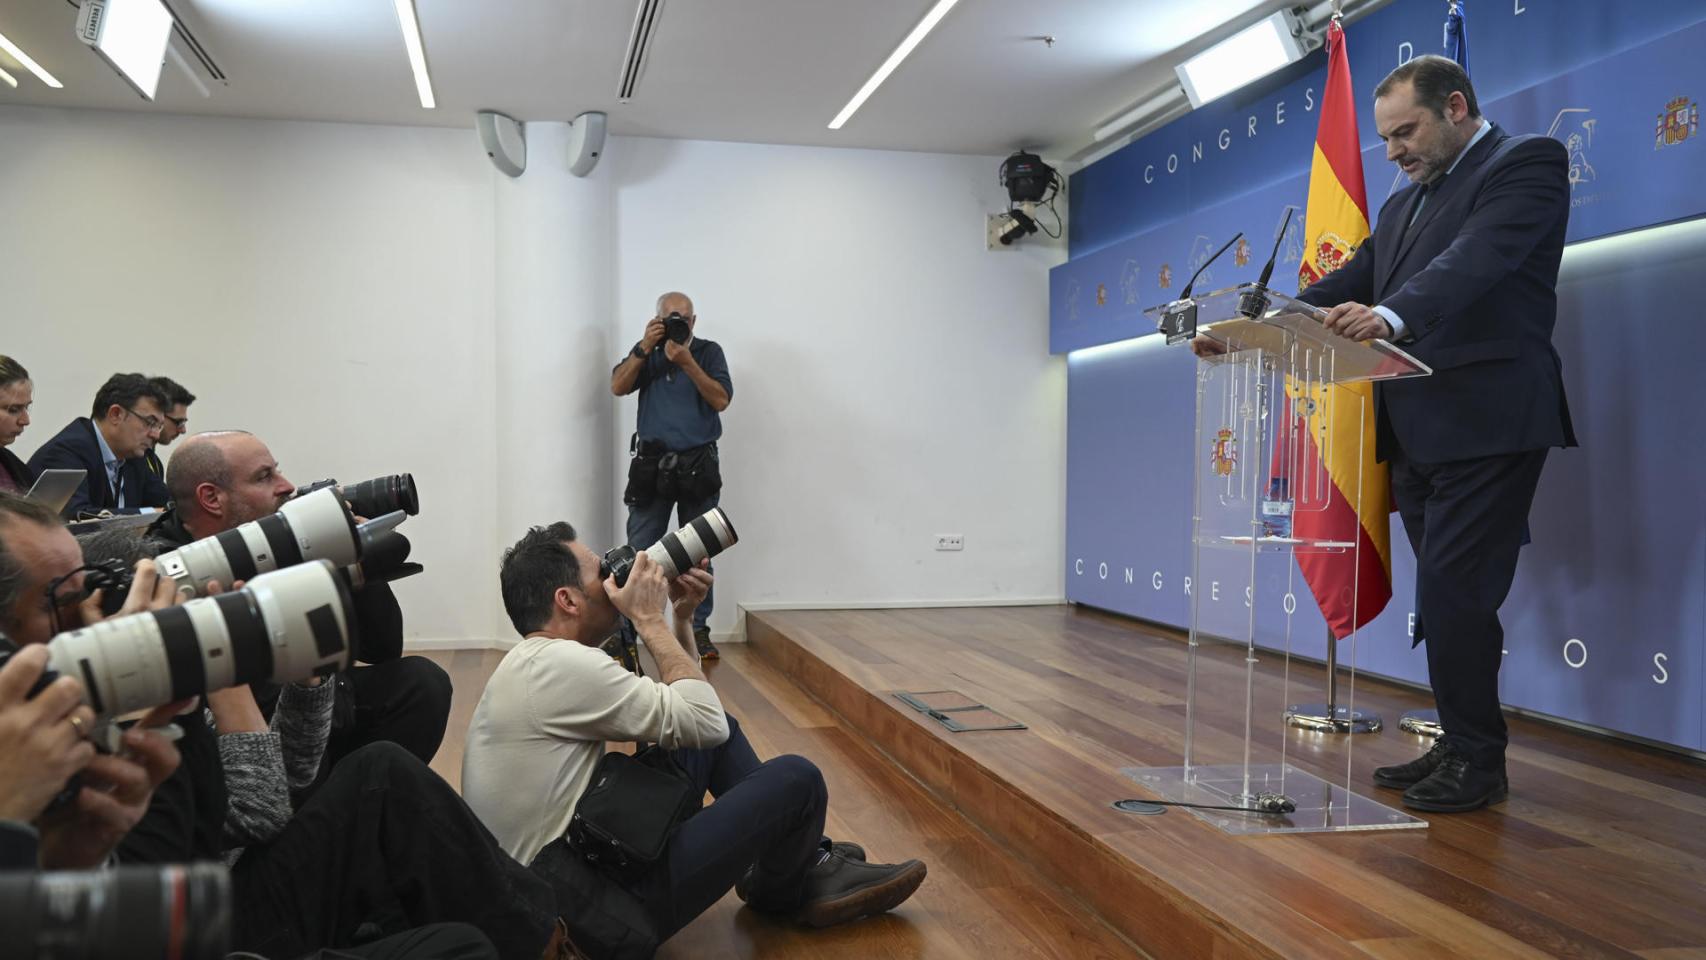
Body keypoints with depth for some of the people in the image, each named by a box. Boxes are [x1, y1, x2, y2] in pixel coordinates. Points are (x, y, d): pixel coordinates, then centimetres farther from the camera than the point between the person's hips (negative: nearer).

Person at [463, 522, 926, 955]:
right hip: (588, 903, -10)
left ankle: (812, 867, 21)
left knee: (719, 733, 17)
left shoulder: (531, 664, 12)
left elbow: (682, 711, 19)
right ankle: (786, 891, 24)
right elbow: (705, 720, -16)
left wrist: (681, 615, 8)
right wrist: (650, 618, -8)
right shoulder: (561, 663, -21)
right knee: (796, 779, -8)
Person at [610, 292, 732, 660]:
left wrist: (686, 361, -16)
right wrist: (644, 347, -11)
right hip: (651, 465, 1)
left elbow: (721, 400, -7)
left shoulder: (708, 352, 7)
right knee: (639, 554, -2)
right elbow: (618, 387, -2)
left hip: (698, 465, -1)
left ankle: (698, 631, 11)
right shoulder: (646, 353, 12)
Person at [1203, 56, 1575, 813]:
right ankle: (1462, 748, 20)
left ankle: (1477, 762, 4)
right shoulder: (1405, 203, 22)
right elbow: (1352, 283, 15)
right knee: (1446, 595, 11)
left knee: (1452, 592, -8)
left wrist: (1390, 316, -38)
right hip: (1418, 430, 8)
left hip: (1485, 423, -8)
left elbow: (1477, 258, -22)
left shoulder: (1527, 162, -4)